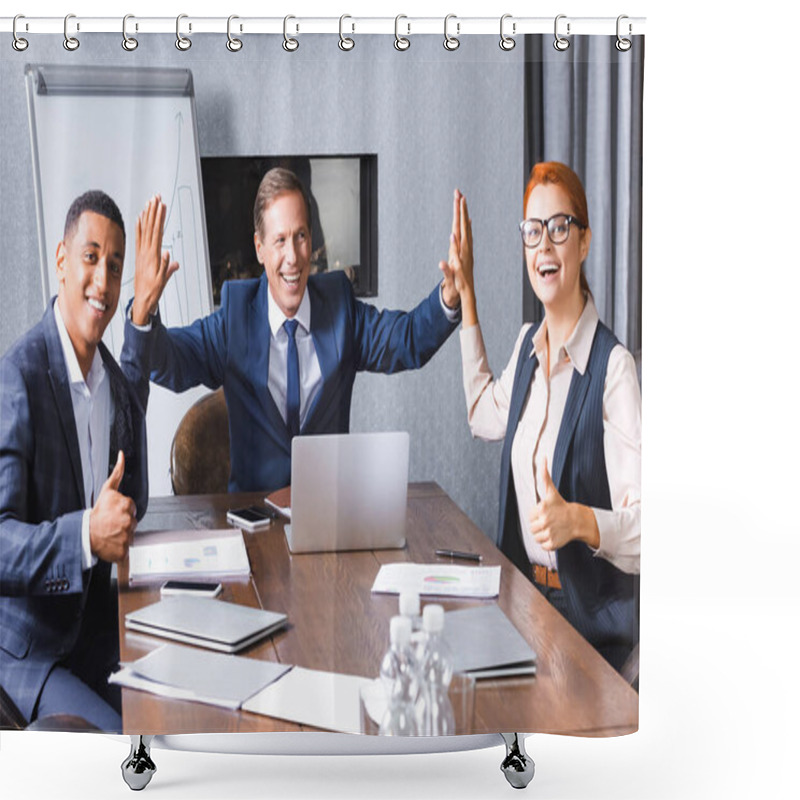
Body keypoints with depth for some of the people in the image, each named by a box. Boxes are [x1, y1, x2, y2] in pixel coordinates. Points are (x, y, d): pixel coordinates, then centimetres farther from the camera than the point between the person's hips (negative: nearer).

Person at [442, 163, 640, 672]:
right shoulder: (528, 345, 7)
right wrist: (465, 296, 24)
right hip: (523, 595, 6)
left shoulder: (614, 367, -16)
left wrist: (578, 521, -35)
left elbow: (642, 522, -16)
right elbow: (486, 415, 27)